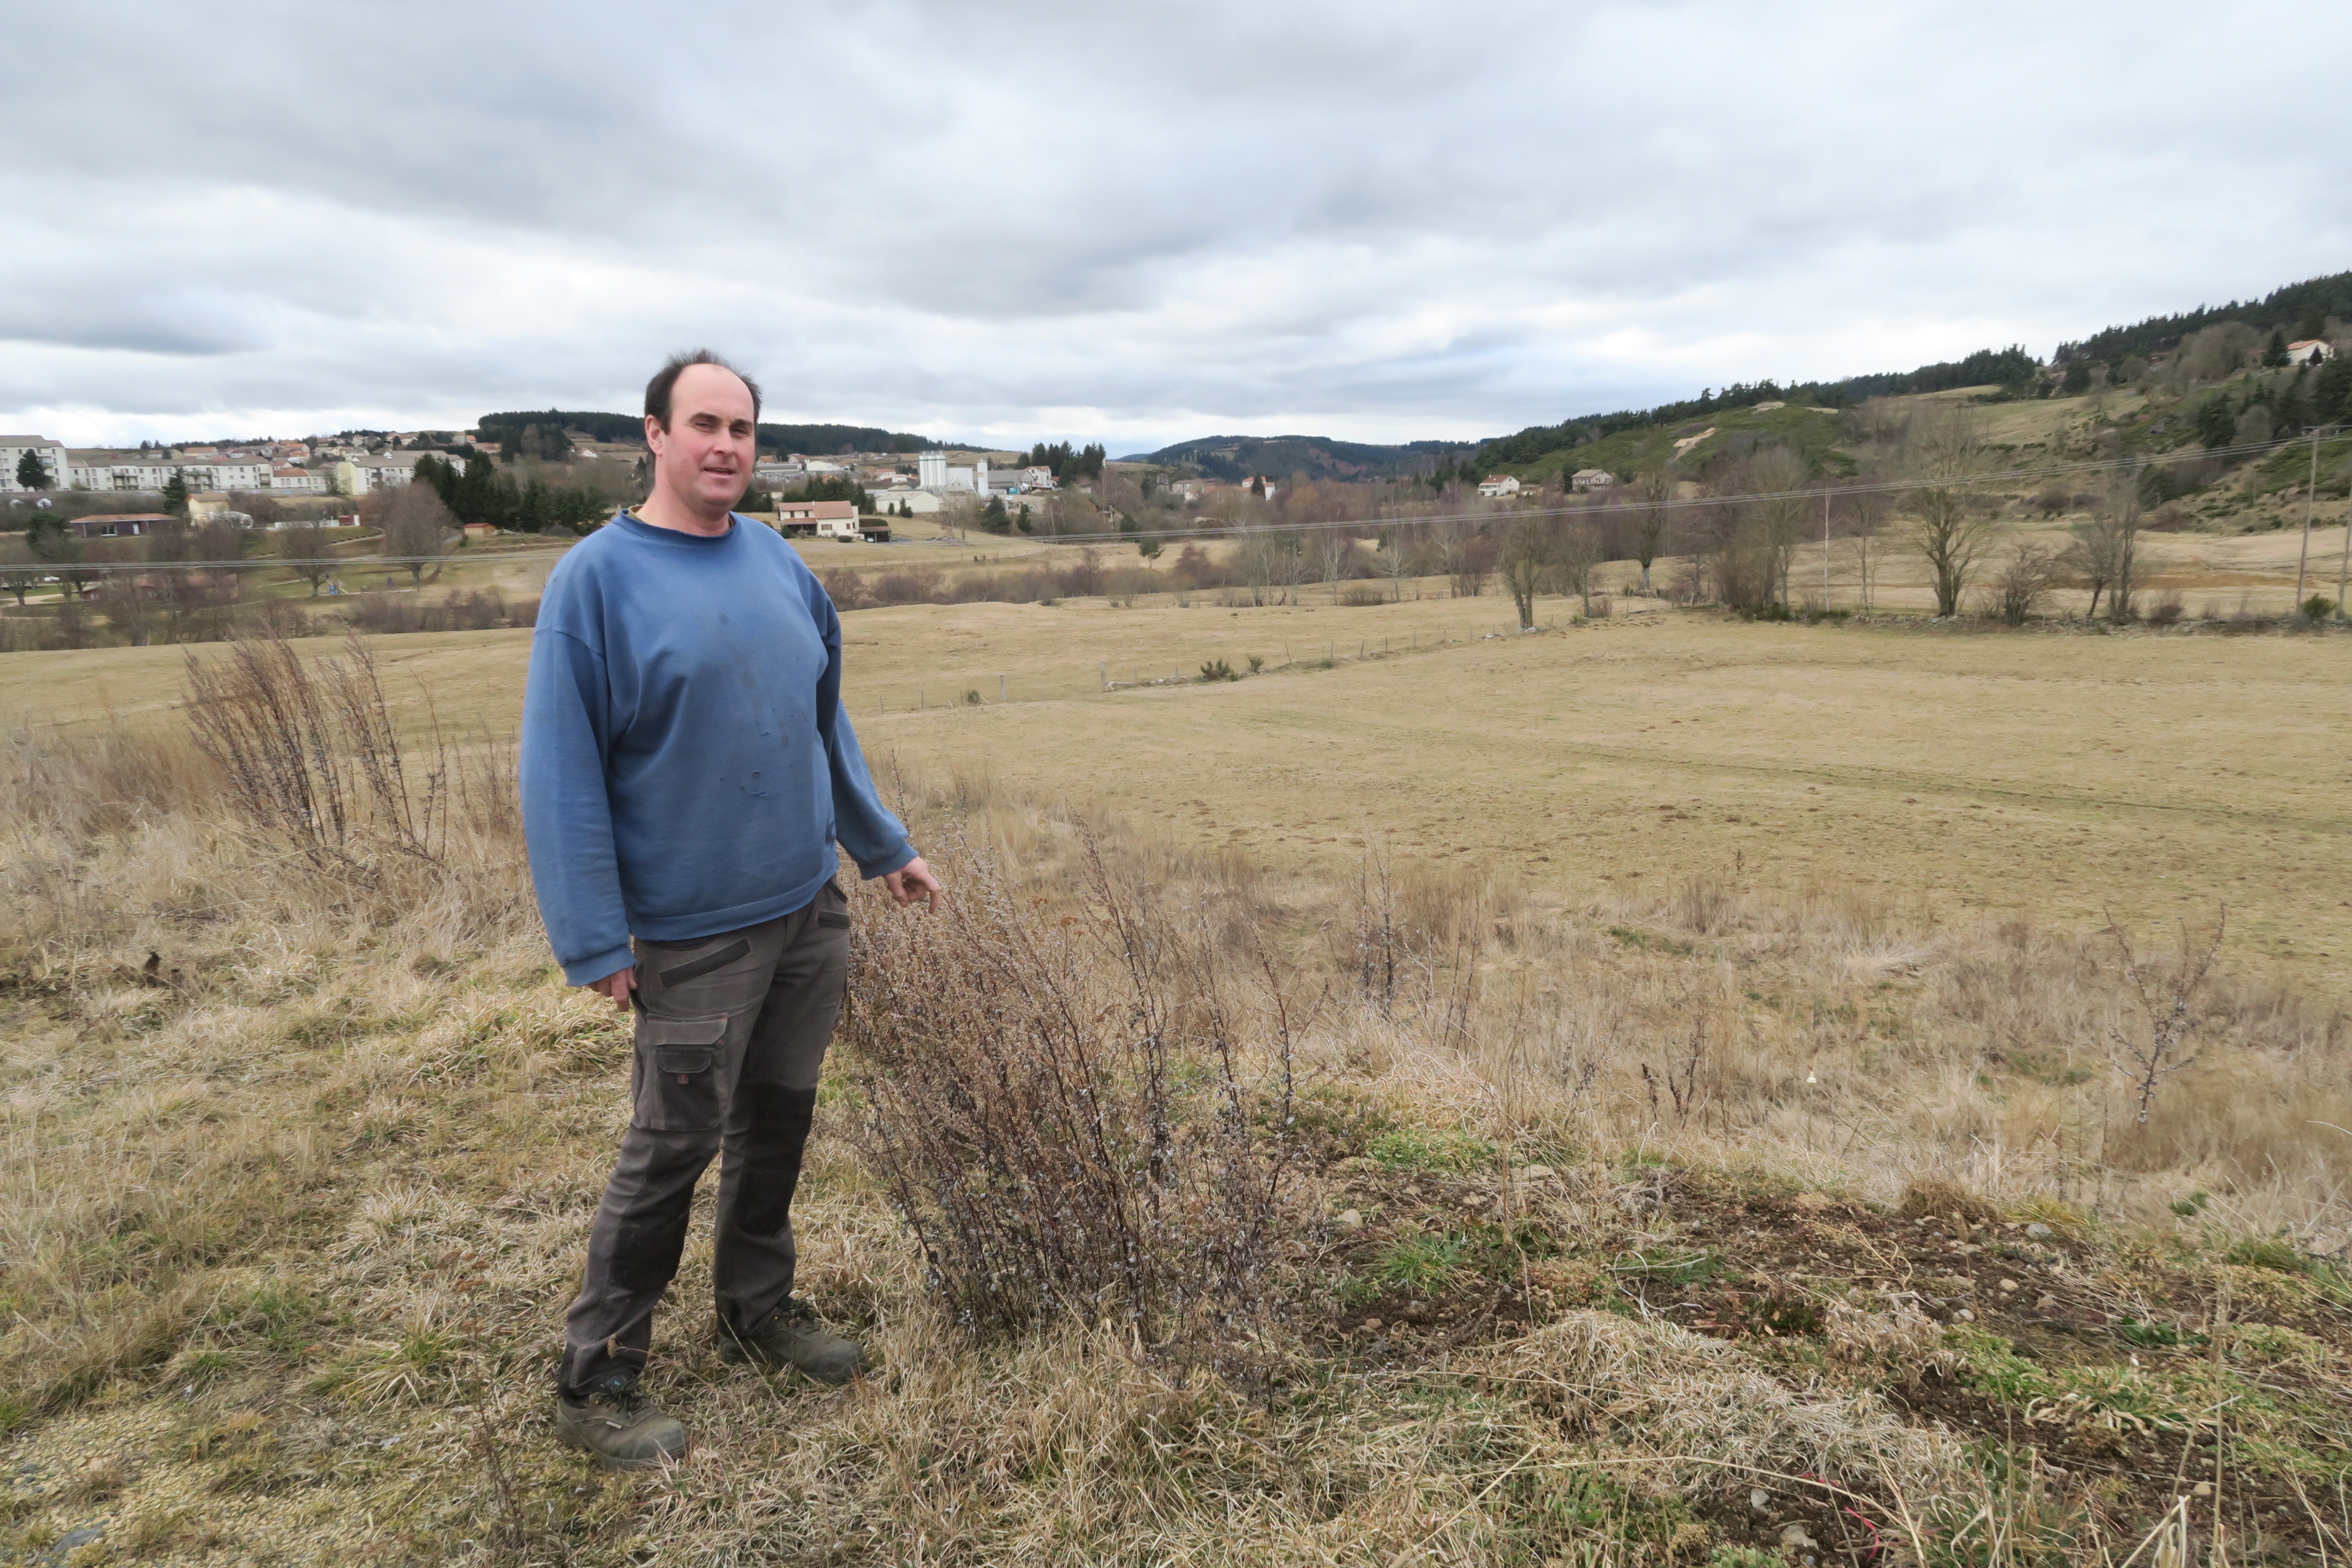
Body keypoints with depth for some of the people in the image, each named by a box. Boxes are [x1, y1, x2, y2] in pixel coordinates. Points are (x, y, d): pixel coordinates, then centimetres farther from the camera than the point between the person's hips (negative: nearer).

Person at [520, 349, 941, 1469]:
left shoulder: (778, 563, 6)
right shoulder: (597, 578, -12)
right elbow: (560, 774, -13)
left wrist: (885, 848, 16)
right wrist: (595, 942, -15)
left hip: (809, 911, 6)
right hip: (694, 932, -6)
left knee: (780, 1120, 17)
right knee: (672, 1152, 4)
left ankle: (760, 1312, 38)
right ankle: (596, 1385, 23)